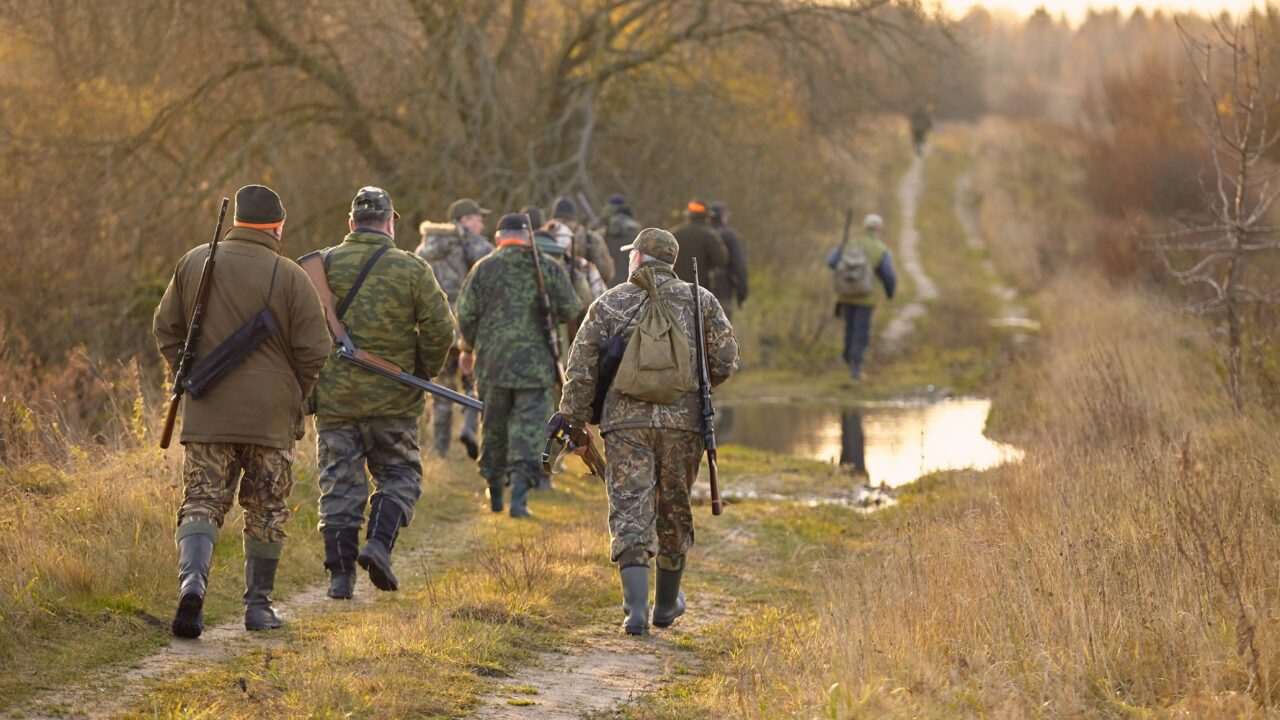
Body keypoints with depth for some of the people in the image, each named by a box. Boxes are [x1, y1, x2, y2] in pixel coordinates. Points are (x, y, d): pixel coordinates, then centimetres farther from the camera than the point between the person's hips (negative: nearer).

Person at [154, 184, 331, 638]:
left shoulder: (194, 263, 3)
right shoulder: (290, 277, -7)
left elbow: (165, 328, 10)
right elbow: (314, 350, -6)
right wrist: (294, 395, 12)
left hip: (206, 413, 2)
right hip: (270, 414, -2)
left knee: (202, 503, 2)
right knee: (266, 511, 11)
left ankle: (192, 580, -23)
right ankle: (258, 605, 15)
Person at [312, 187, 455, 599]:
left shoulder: (321, 266, 2)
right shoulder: (412, 270, -2)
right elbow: (440, 329, -5)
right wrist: (424, 373, 11)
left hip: (333, 395, 2)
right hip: (391, 397, -2)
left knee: (339, 482, 6)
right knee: (399, 475, 12)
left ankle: (340, 573, 3)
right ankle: (379, 542, -8)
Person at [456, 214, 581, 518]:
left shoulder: (484, 268, -1)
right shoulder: (550, 268, 1)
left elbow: (466, 314, -2)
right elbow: (570, 312, 1)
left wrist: (468, 348, 15)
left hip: (492, 361, 1)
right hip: (536, 364, -1)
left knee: (493, 425, 16)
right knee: (529, 427, -2)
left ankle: (495, 491, 26)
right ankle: (519, 495, -15)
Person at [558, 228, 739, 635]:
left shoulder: (609, 304, 5)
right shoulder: (699, 300, 7)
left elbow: (582, 370, 1)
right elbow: (725, 362, 5)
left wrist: (573, 422, 6)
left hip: (625, 420, -1)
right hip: (683, 420, 1)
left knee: (630, 513, -2)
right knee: (674, 513, 16)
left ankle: (636, 609, -17)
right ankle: (666, 605, 29)